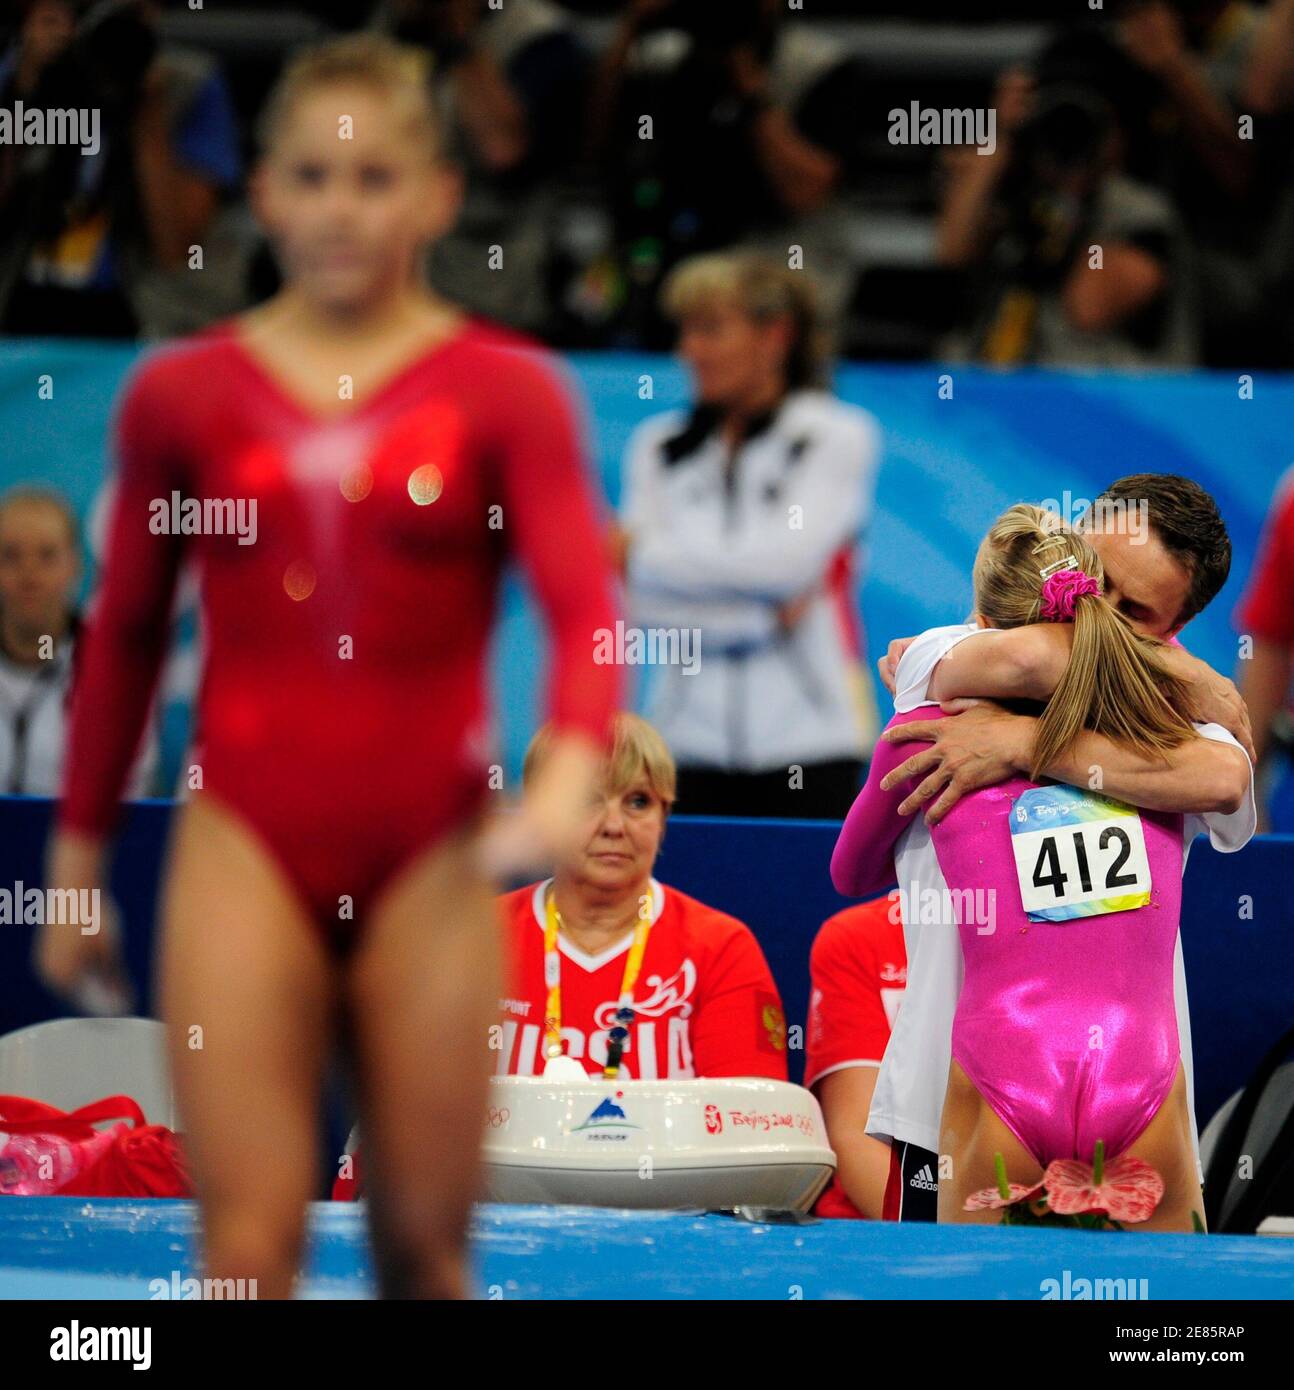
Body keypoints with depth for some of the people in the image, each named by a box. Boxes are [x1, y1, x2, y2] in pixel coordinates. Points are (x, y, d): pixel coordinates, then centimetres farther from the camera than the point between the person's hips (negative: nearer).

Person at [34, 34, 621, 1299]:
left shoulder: (503, 395, 0)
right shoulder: (184, 395, 5)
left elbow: (582, 605, -10)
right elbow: (123, 636, 14)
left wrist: (567, 778, -29)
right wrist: (77, 858, 17)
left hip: (429, 855, 0)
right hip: (247, 840, 0)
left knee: (422, 1243, 6)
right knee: (249, 1241, -10)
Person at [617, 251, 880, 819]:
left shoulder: (838, 437, 3)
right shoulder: (657, 446, 11)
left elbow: (787, 558, -11)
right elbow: (632, 599, 0)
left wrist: (644, 554, -4)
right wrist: (764, 611, -12)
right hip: (692, 737, 2)